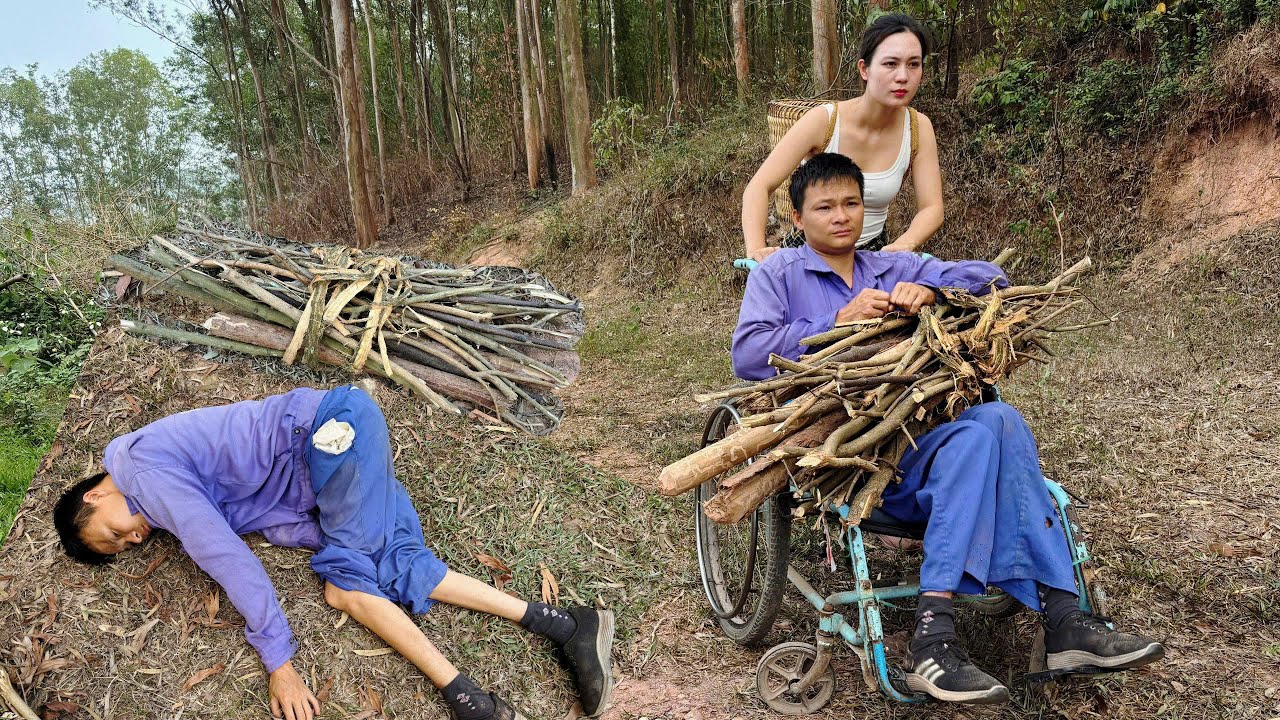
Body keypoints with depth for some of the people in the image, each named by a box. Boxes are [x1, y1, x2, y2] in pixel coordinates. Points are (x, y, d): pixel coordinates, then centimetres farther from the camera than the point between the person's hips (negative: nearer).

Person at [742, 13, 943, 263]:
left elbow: (932, 208, -9)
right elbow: (758, 187, -23)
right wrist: (756, 250, -41)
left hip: (874, 251, 2)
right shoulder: (823, 120, -19)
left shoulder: (918, 128, -9)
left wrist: (903, 245, -31)